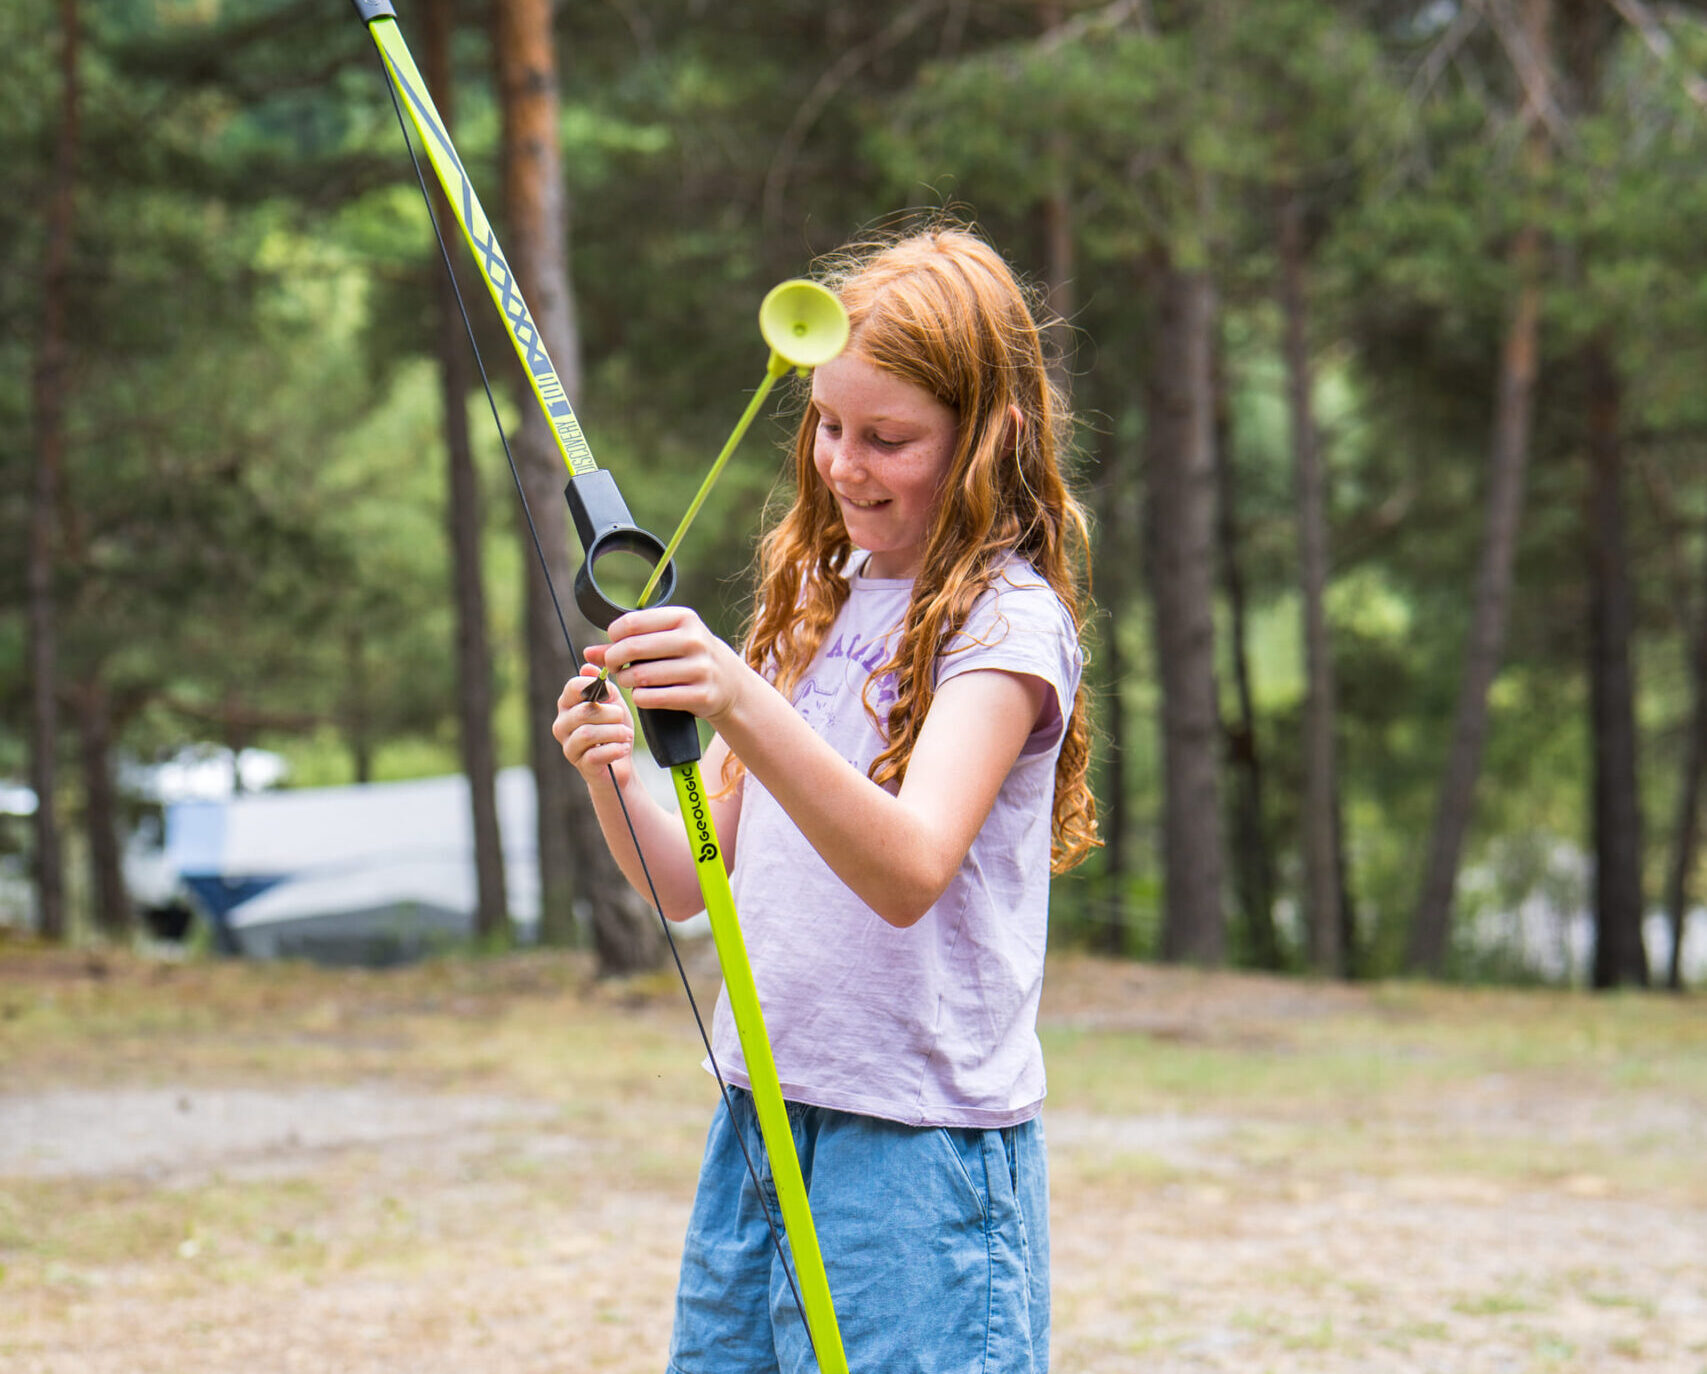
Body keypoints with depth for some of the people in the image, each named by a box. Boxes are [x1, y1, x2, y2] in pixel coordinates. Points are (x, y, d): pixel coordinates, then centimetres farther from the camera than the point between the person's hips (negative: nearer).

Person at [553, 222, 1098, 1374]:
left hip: (922, 1149, -6)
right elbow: (691, 886, 10)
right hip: (761, 1119, 7)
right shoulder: (816, 602, 12)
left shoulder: (1011, 625, -9)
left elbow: (910, 871, -27)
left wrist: (743, 706, -40)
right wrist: (615, 783, -11)